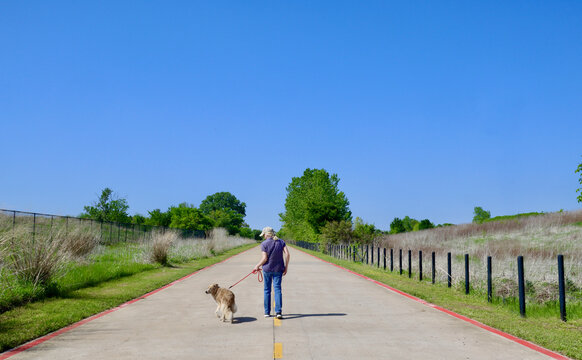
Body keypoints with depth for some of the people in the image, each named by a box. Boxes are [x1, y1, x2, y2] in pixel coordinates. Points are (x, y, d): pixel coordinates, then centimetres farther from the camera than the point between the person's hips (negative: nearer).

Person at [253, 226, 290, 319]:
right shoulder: (281, 242, 1)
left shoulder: (264, 244, -9)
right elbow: (287, 254, -6)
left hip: (267, 269, -2)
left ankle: (267, 312, 17)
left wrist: (257, 266, 2)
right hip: (278, 269, 2)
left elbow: (264, 258, -13)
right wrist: (286, 267, 0)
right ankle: (278, 311, -11)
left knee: (267, 290, 11)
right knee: (277, 289, 3)